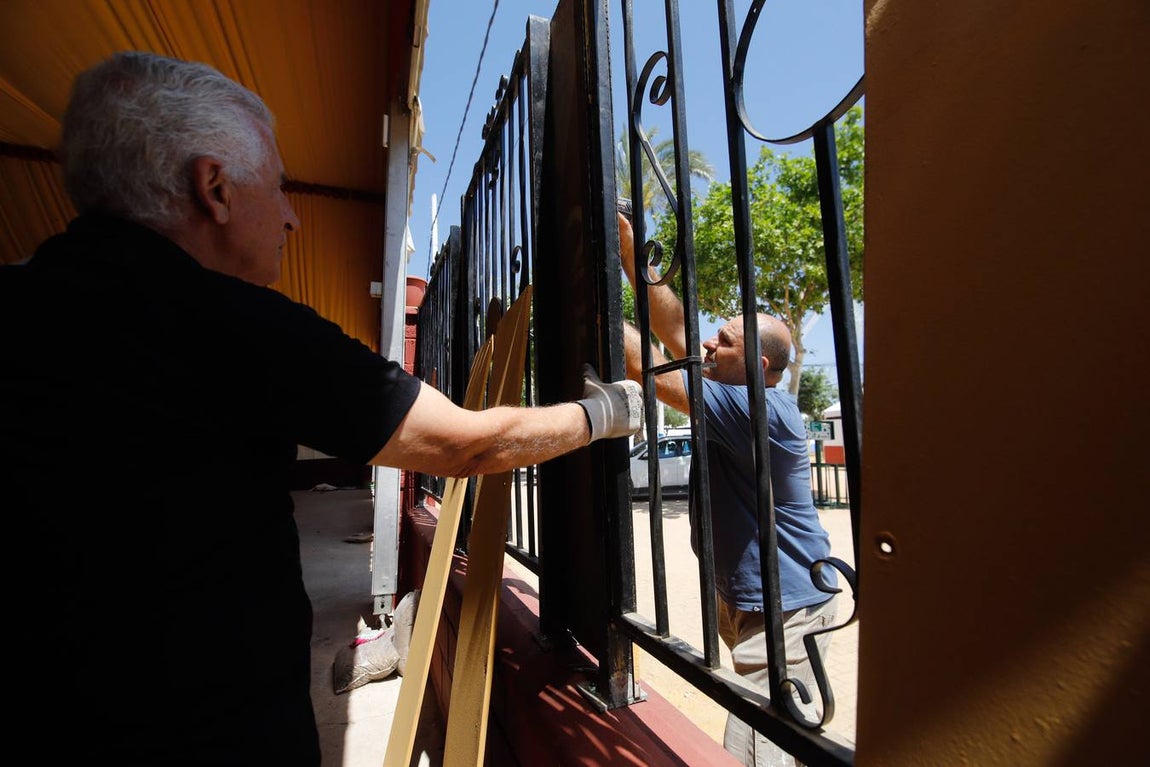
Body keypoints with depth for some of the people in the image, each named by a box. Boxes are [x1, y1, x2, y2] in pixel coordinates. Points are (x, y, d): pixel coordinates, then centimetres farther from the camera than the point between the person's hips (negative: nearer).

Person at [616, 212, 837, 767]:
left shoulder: (763, 408, -25)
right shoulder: (740, 396, 3)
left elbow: (653, 372, -30)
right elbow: (674, 329, 0)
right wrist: (629, 252, -2)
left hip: (782, 607, -10)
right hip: (743, 596, 10)